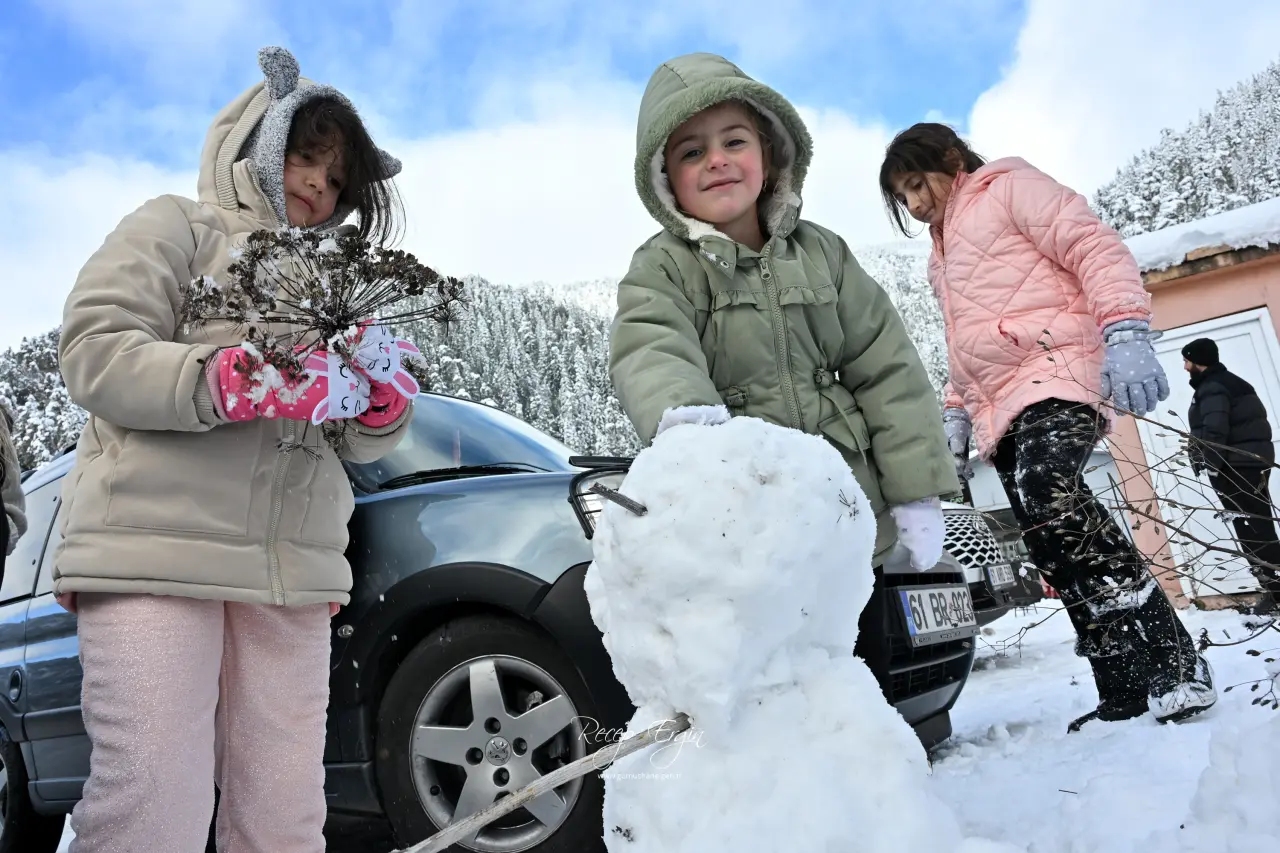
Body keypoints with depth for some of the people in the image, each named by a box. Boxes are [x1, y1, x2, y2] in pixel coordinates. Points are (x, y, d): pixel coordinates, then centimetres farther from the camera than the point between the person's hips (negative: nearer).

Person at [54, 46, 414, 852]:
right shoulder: (178, 226, 11)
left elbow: (357, 441, 17)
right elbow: (93, 348, -3)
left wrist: (383, 411, -6)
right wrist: (220, 382, -18)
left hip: (296, 570, 4)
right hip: (155, 549, -4)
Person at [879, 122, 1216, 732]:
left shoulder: (1010, 187, 10)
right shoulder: (943, 259, 32)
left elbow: (1096, 249, -3)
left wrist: (1125, 335, -19)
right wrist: (955, 417, 20)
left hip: (1056, 375, -8)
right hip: (1001, 412, 8)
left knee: (1047, 495, -32)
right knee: (1059, 554, -3)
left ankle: (1177, 672, -24)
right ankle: (1127, 693, -2)